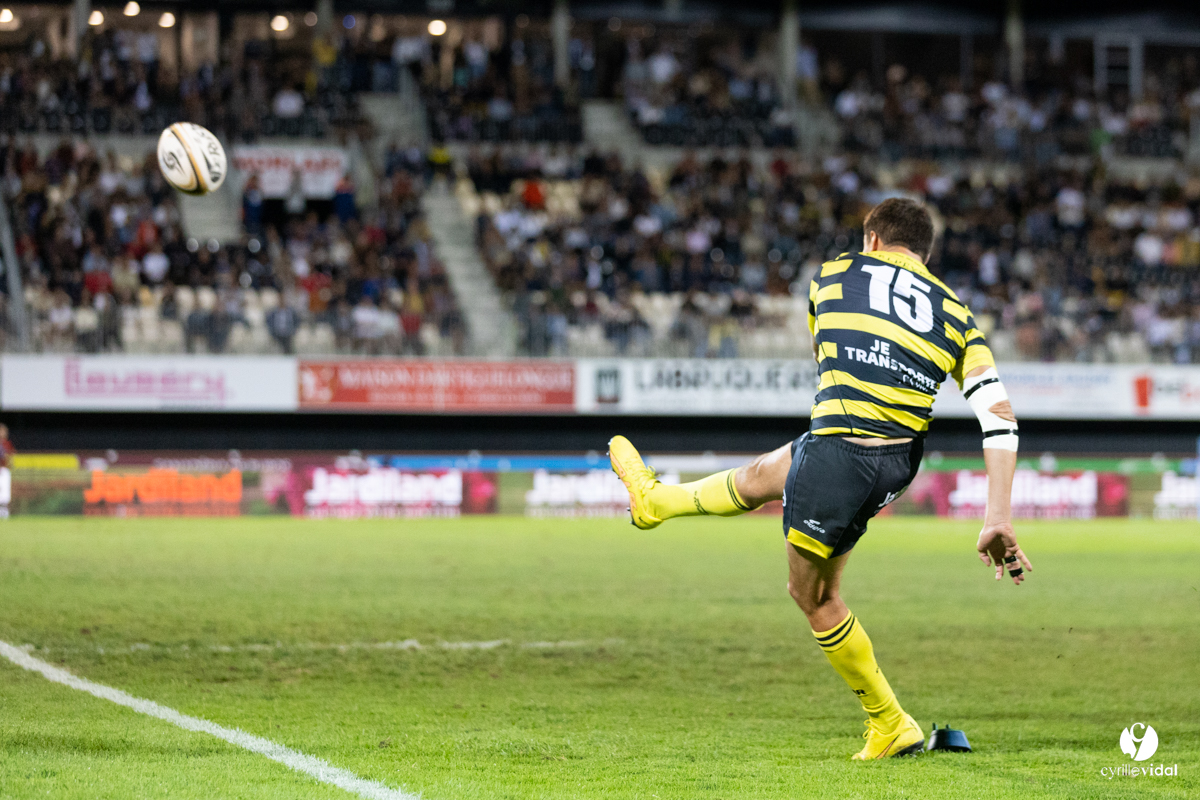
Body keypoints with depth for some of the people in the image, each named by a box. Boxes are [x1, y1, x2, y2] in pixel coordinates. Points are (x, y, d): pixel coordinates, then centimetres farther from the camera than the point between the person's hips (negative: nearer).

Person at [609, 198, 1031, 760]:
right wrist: (998, 522, -3)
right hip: (900, 460, 5)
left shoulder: (834, 275, 4)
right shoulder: (956, 314, 7)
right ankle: (656, 500, 59)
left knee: (814, 595, 17)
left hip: (835, 453, -5)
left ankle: (891, 728, 24)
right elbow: (999, 416, -3)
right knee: (760, 476, 32)